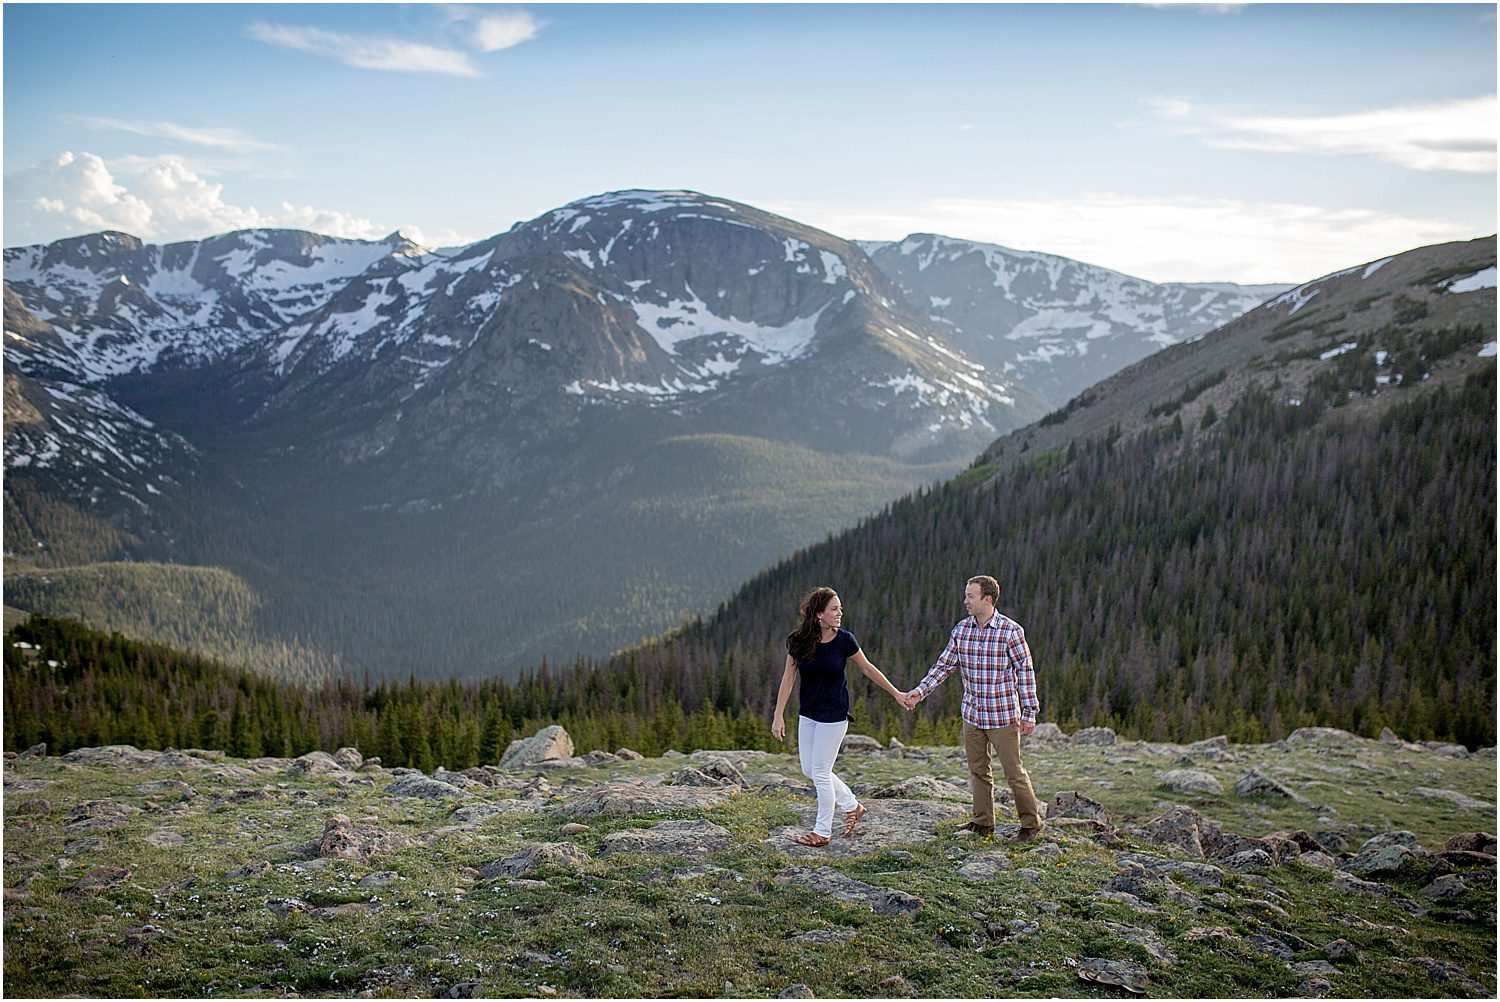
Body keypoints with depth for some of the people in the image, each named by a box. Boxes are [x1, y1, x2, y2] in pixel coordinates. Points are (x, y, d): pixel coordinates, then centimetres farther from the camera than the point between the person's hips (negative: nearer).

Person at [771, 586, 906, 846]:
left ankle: (822, 832, 15)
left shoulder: (844, 640, -12)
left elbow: (868, 669, 1)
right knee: (809, 769, 12)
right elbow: (788, 678, -4)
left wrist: (896, 693, 7)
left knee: (820, 772, -1)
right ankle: (852, 807, 31)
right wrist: (778, 716, -7)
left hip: (834, 715, -4)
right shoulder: (799, 641, -7)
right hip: (808, 714, 4)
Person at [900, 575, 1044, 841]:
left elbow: (1025, 672, -9)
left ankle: (1031, 824, 18)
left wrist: (1029, 713, -9)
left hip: (1003, 716, -5)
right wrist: (920, 691, -7)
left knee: (1014, 772, 2)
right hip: (971, 714, 5)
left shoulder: (1011, 631, -13)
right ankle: (983, 822, 27)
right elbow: (944, 665, 4)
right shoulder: (961, 630, 1)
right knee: (978, 770, 15)